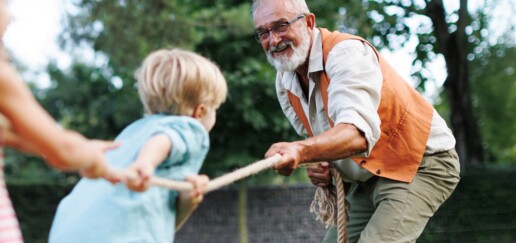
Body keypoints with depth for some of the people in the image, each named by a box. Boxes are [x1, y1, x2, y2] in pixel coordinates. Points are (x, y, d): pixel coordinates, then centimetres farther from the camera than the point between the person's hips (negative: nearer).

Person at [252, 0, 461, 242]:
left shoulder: (346, 52, -25)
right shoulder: (284, 82, 0)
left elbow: (359, 132, -42)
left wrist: (300, 150, -58)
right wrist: (322, 167, -7)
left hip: (421, 163, -8)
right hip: (373, 176, 9)